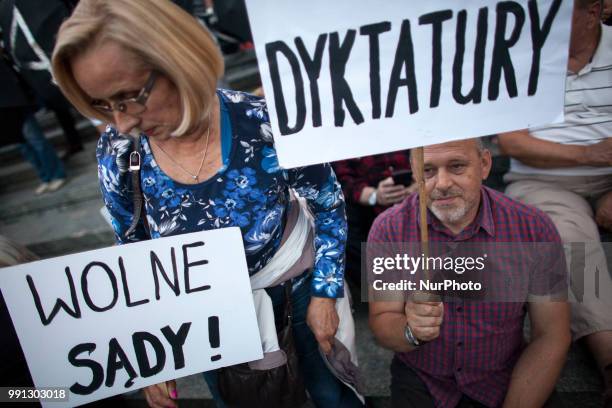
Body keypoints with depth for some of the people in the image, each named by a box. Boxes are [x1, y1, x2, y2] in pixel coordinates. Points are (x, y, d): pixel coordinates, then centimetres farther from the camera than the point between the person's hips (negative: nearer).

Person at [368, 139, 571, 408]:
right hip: (419, 383, -1)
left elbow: (551, 337, -8)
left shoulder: (534, 229, -14)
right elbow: (381, 324, -11)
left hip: (503, 384, 2)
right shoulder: (388, 229, -16)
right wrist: (412, 331, -32)